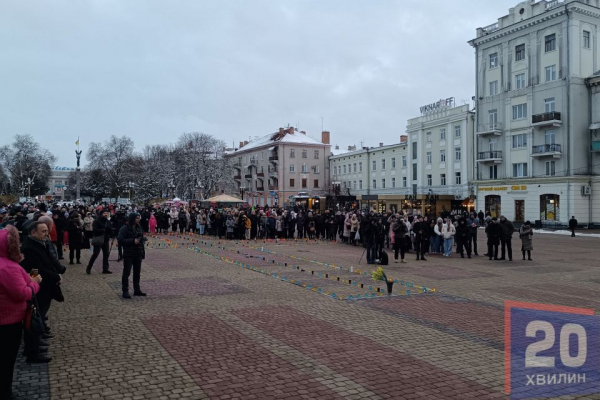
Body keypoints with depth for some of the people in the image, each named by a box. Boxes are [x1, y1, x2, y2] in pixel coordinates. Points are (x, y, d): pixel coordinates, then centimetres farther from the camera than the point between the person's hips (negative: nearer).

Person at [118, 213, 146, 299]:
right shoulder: (125, 228, -11)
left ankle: (137, 290, 22)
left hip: (138, 254, 7)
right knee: (126, 273, -2)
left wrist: (142, 251, 12)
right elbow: (120, 240, -17)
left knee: (137, 272, 13)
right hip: (128, 254, -6)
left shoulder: (139, 227, 10)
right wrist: (132, 241, -22)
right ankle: (125, 291, 4)